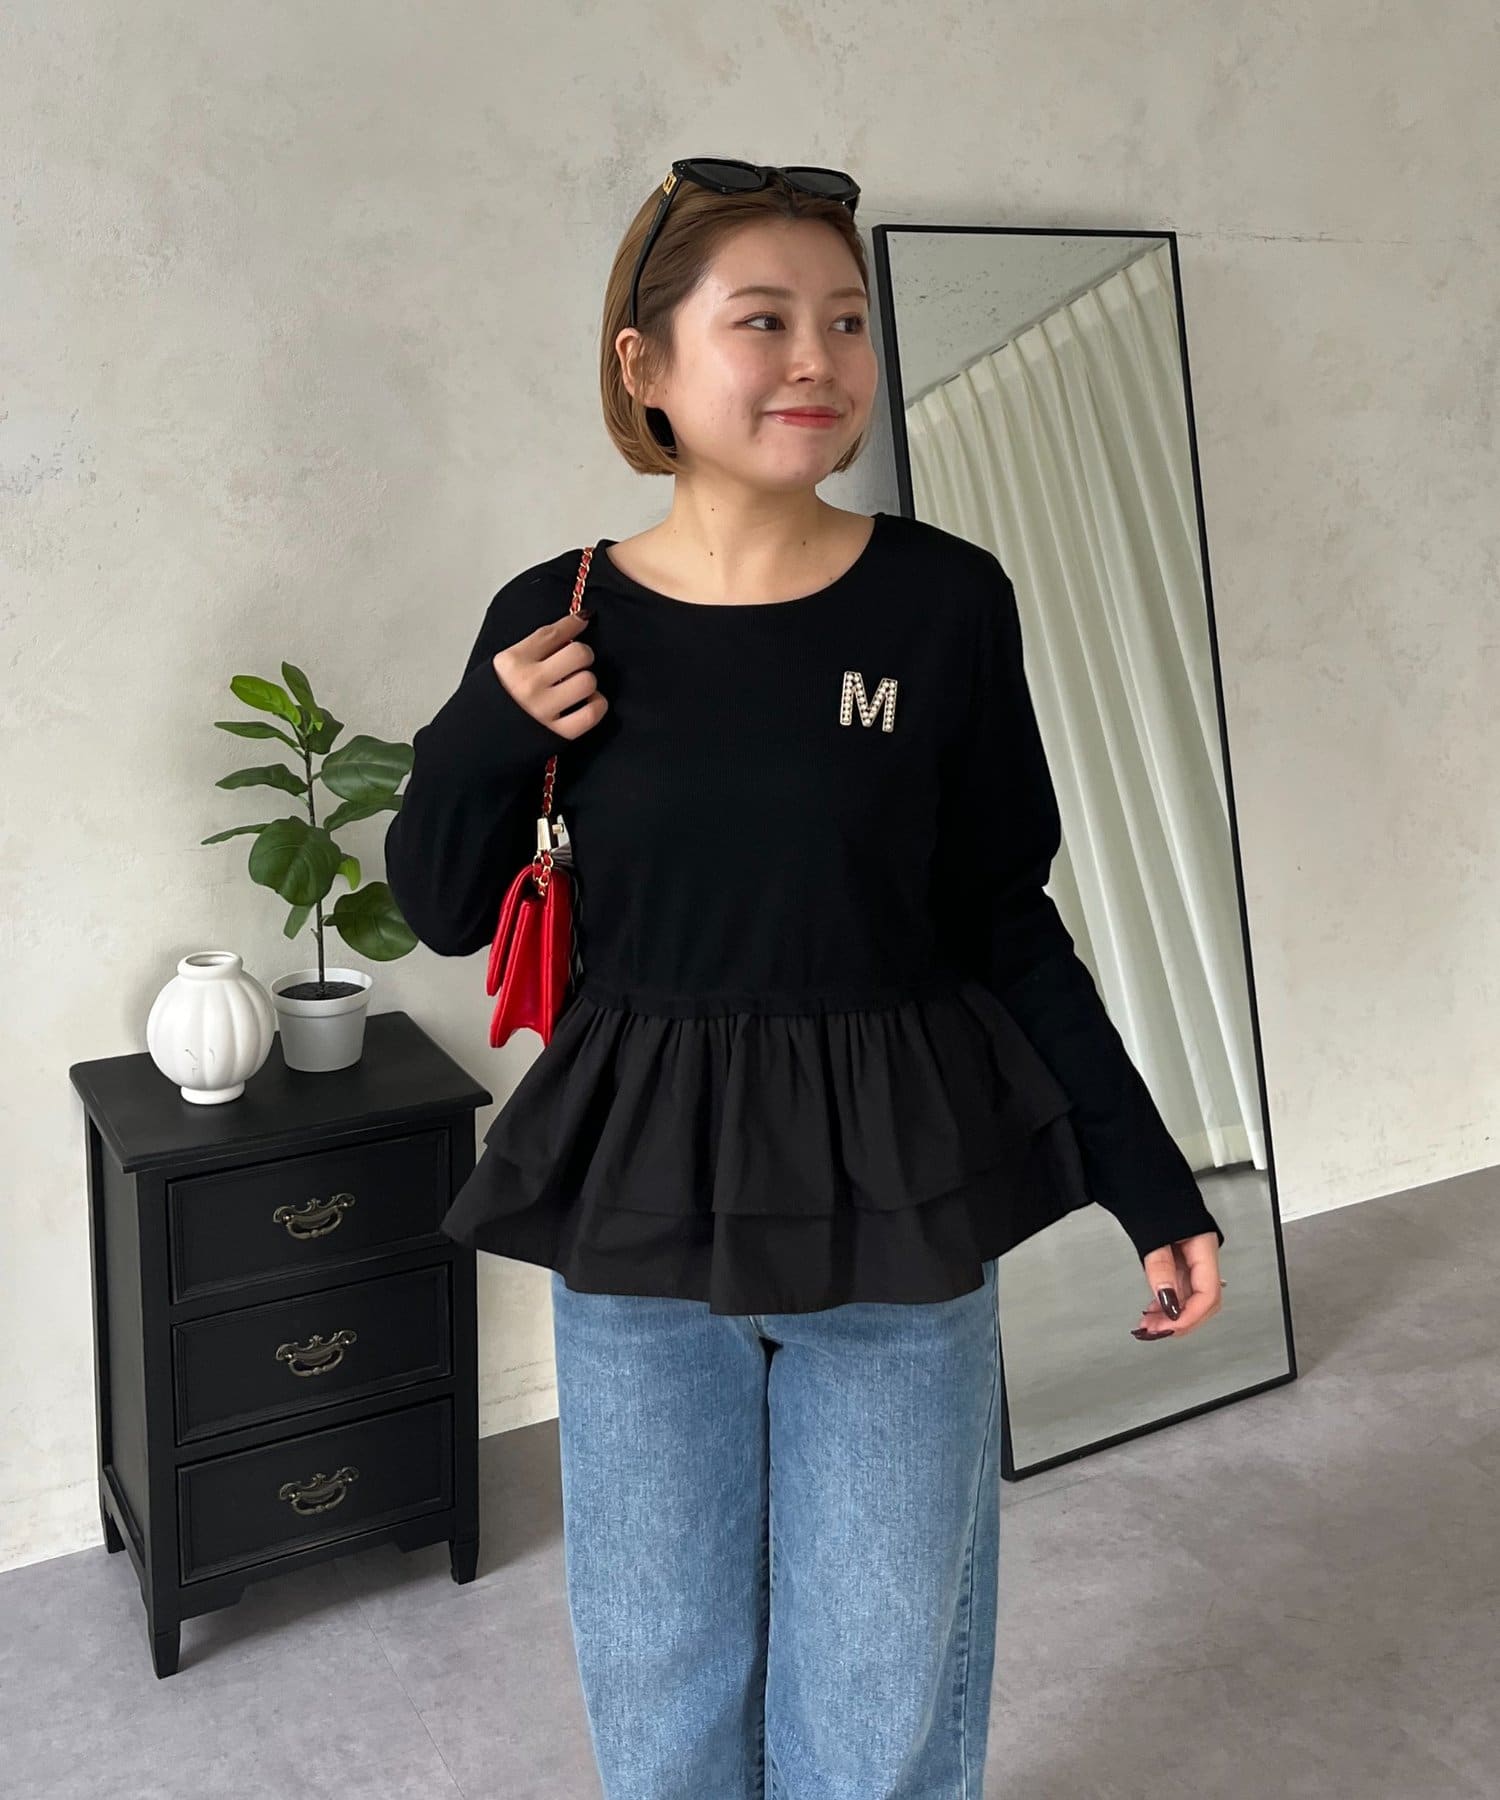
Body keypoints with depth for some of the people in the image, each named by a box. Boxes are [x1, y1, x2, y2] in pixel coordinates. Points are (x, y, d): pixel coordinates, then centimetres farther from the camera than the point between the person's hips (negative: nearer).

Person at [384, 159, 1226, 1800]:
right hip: (639, 1193, 1)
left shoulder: (943, 601, -8)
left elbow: (1010, 927, 0)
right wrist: (482, 744, -13)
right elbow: (444, 913, 6)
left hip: (899, 1194, 0)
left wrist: (1152, 1182, 1)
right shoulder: (558, 618, -5)